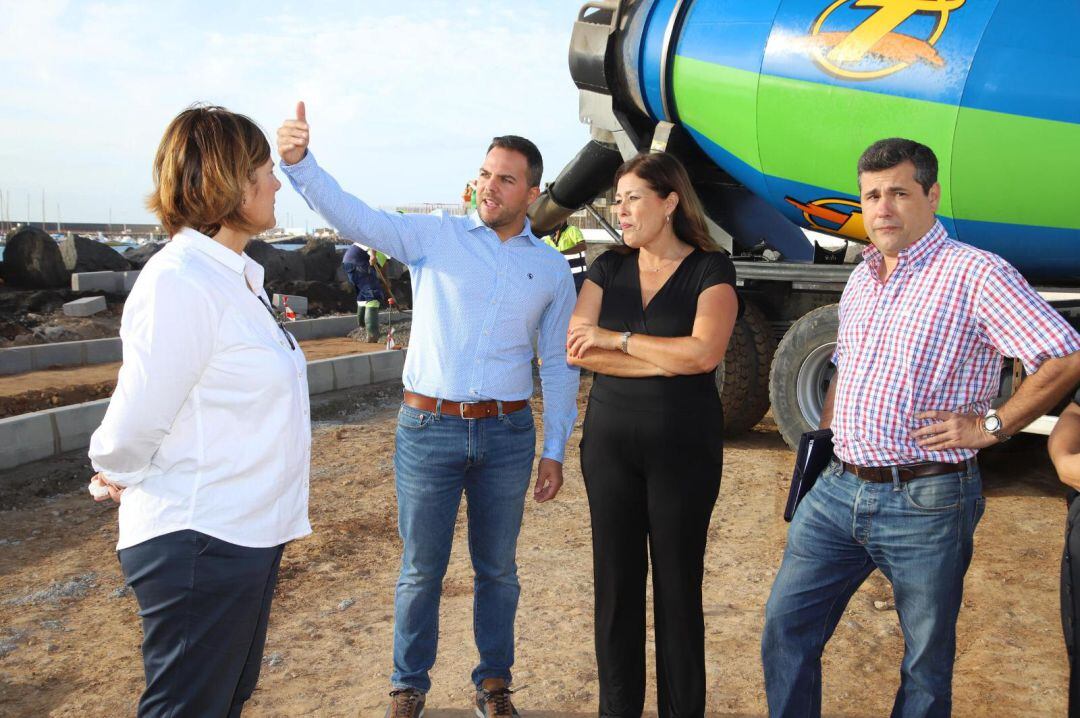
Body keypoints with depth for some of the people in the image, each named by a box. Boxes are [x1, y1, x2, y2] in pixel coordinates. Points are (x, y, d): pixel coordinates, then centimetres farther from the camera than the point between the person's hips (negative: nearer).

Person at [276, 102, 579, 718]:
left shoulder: (551, 268, 7)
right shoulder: (434, 237, 0)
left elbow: (559, 364, 9)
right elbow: (355, 218, -13)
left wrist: (555, 449, 7)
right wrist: (301, 162, -30)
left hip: (507, 435, 2)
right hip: (429, 429, -1)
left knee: (498, 570, 14)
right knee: (421, 570, 9)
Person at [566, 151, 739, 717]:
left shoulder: (710, 269, -4)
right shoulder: (608, 268, 7)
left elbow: (704, 352, -20)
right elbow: (575, 349, -6)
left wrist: (615, 339, -12)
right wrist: (665, 361, -13)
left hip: (685, 447, -3)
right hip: (610, 441, 4)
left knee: (678, 585, 6)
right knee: (615, 583, 8)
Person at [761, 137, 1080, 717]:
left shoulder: (976, 273, -11)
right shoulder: (861, 278, 13)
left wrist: (990, 425, -15)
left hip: (926, 501, -6)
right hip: (838, 489, 7)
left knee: (927, 658, 10)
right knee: (786, 623, 9)